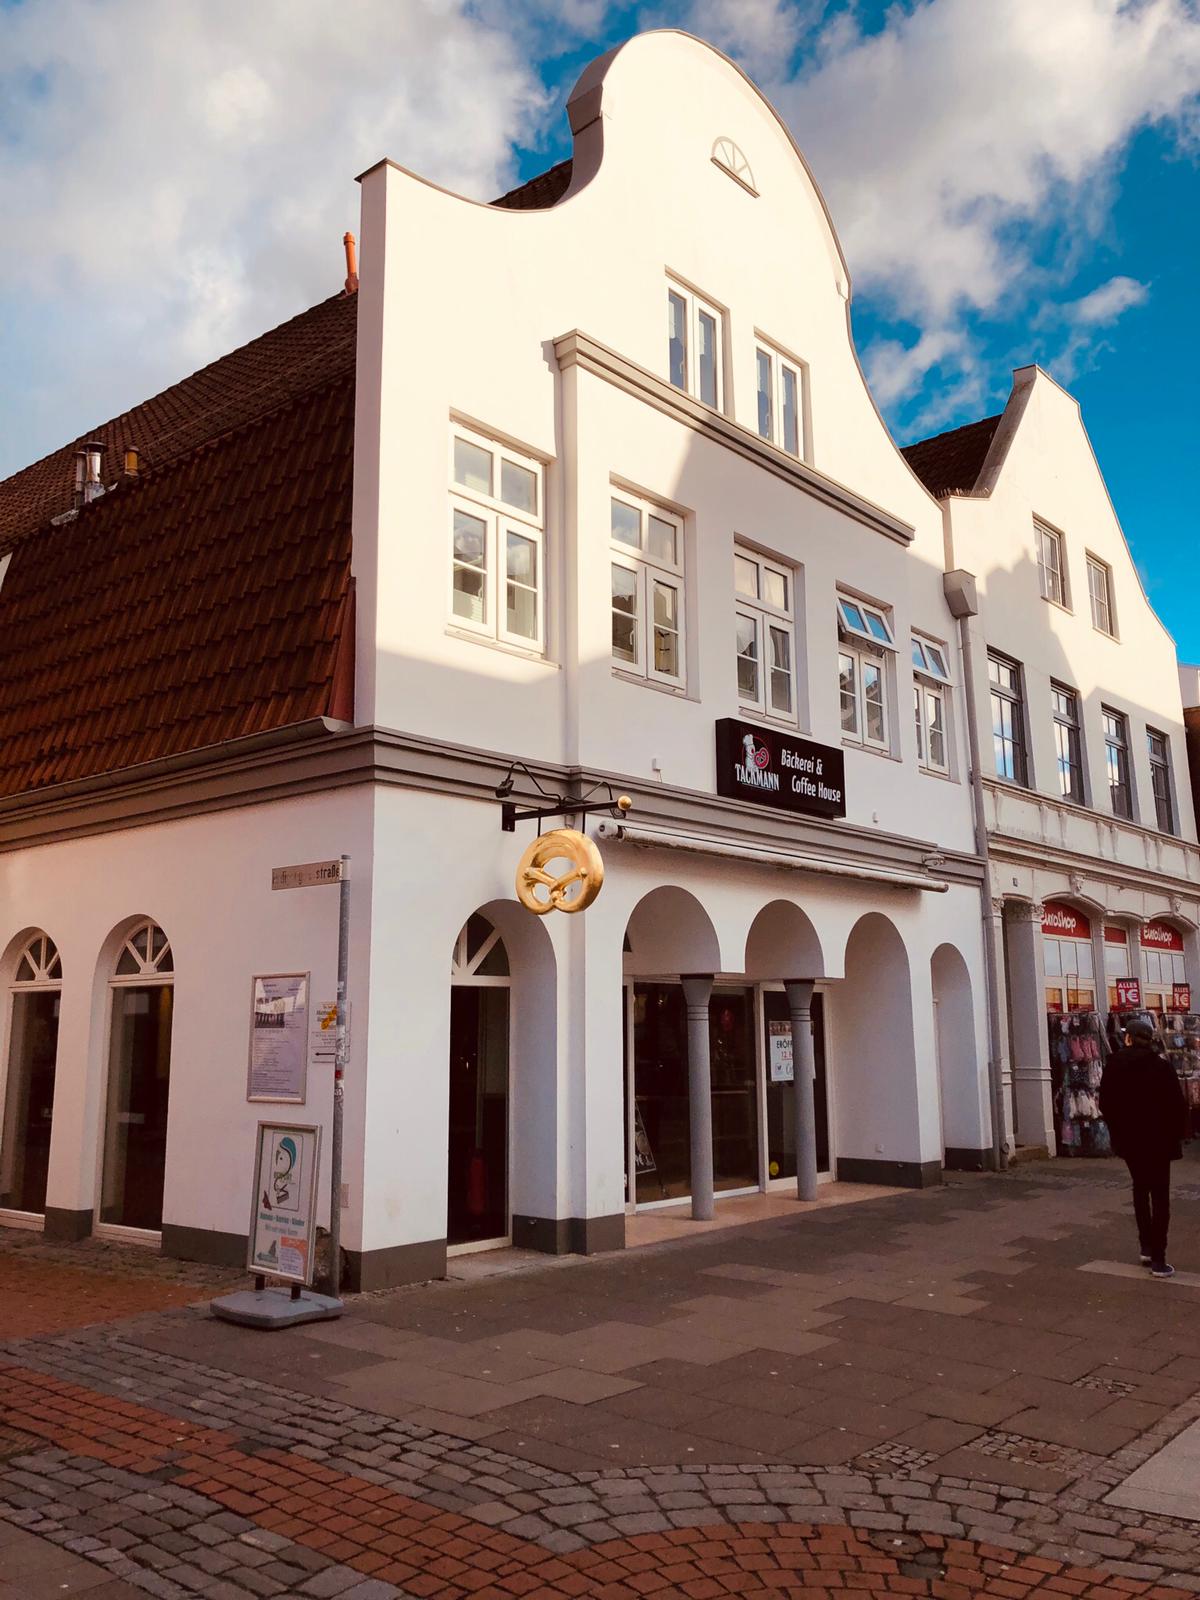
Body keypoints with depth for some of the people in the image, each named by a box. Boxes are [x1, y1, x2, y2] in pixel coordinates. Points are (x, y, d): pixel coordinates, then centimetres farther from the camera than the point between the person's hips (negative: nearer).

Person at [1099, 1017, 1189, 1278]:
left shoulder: (1115, 1064, -4)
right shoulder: (1160, 1064, -12)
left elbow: (1106, 1104, -1)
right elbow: (1177, 1102, -13)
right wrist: (1178, 1133, 1)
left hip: (1129, 1138, 3)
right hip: (1158, 1138, -3)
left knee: (1140, 1189, 22)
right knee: (1160, 1195, 3)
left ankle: (1147, 1248, 22)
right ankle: (1158, 1260, 0)